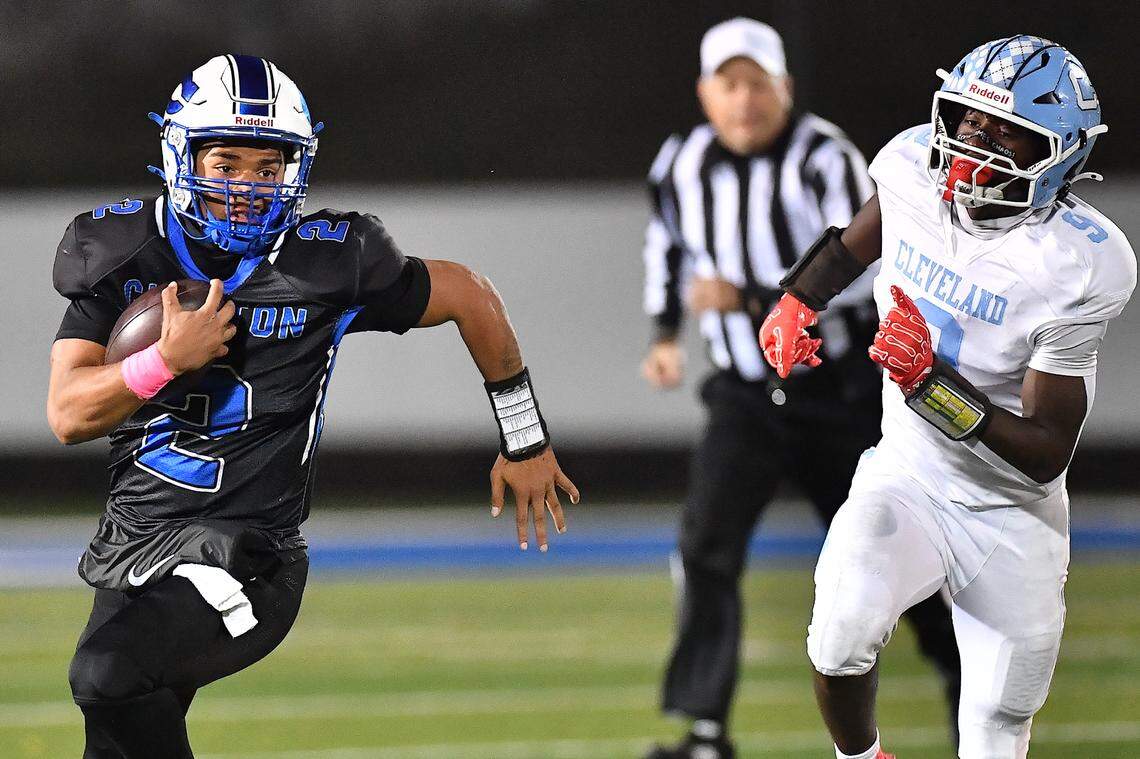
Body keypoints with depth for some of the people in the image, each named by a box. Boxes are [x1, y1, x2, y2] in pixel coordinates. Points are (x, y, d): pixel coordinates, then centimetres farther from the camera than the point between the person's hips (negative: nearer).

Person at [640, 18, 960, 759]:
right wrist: (665, 332, 12)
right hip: (746, 398, 3)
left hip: (841, 391, -3)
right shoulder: (684, 167, -2)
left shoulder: (824, 159, -19)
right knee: (707, 549, -14)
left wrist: (749, 301, -37)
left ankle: (961, 668, 35)